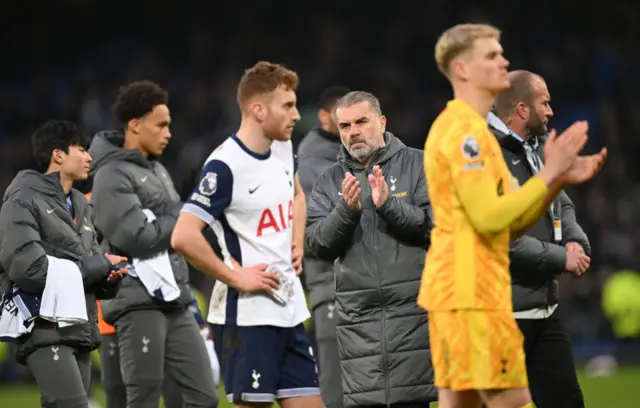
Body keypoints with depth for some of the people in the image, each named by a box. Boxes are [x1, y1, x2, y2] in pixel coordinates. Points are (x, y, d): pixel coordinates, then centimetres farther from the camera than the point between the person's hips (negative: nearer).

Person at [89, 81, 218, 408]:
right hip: (139, 304, -8)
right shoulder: (113, 175, -9)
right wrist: (181, 215, -5)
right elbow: (136, 236, -18)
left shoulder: (157, 170, 19)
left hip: (174, 302, 8)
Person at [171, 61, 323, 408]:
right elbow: (184, 237, -25)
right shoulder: (225, 165, -17)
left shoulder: (283, 147, 9)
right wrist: (234, 277, -18)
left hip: (290, 308, 8)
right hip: (246, 314, -8)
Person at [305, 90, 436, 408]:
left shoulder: (418, 165, 5)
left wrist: (390, 205, -17)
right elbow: (317, 244, 2)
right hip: (358, 319, 3)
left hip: (412, 310, -3)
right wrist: (346, 211, -14)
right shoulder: (329, 181, 13)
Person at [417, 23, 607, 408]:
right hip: (472, 291, -10)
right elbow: (489, 217, -21)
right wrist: (549, 173, -15)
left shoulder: (468, 129, 19)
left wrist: (560, 179, 8)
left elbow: (510, 225, 18)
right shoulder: (464, 131, -13)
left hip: (454, 289, 10)